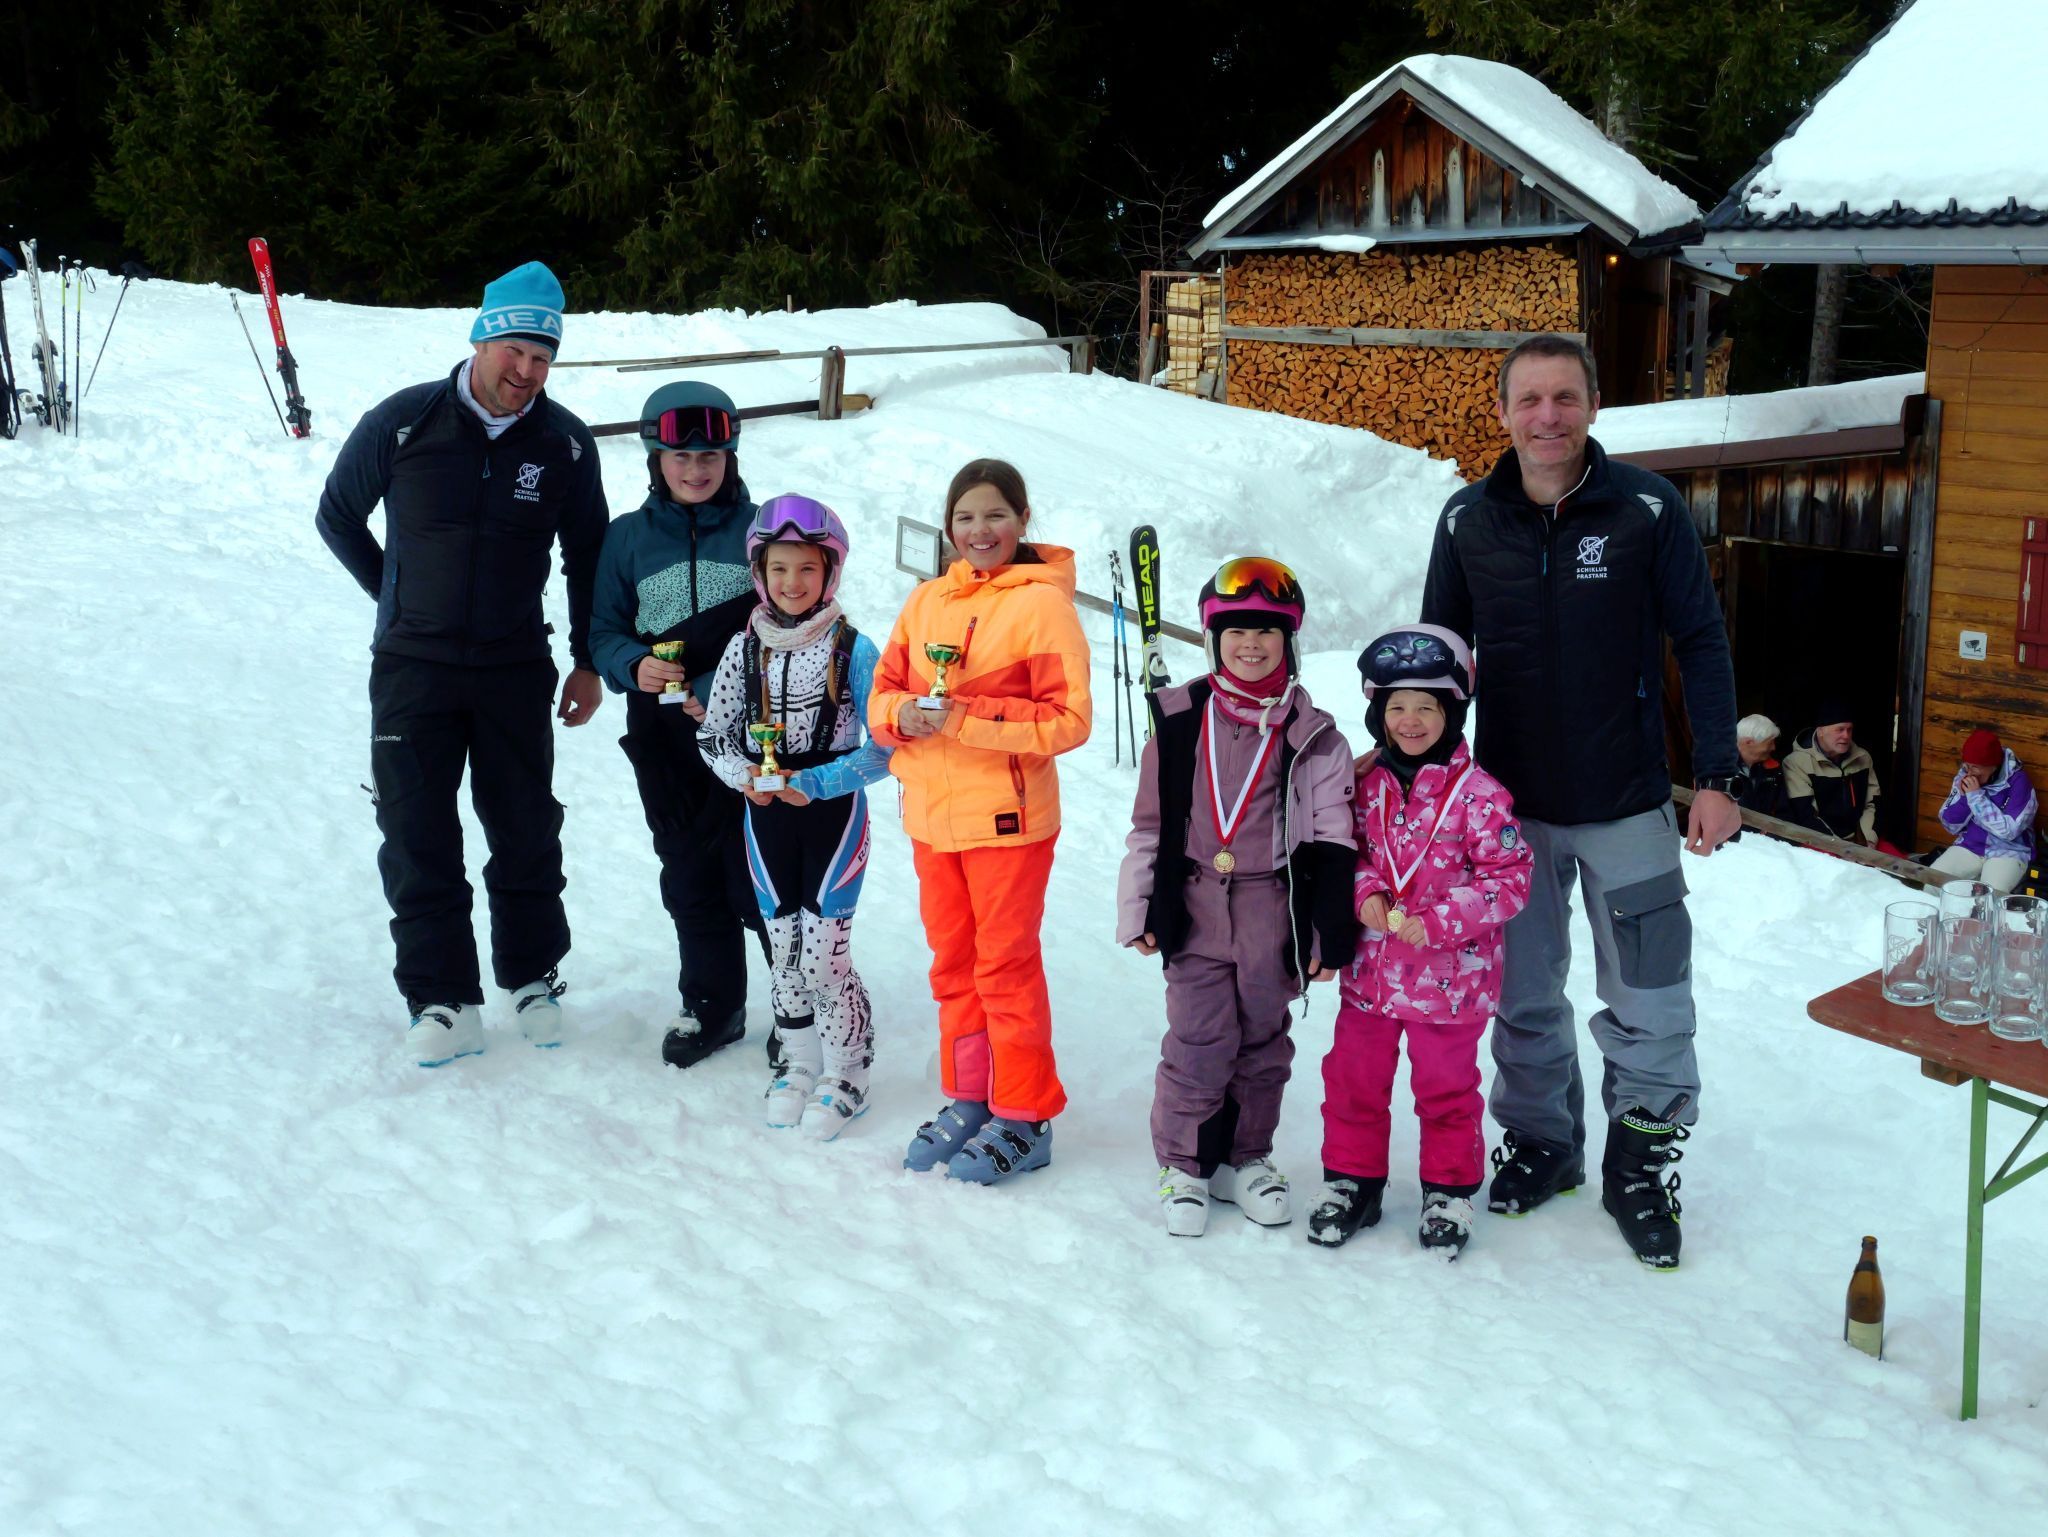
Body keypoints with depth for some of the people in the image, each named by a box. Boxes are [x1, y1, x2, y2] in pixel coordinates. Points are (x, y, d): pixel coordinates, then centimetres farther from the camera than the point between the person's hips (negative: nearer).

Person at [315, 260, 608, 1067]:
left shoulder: (566, 443, -3)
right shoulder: (403, 423, -7)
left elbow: (588, 556, 10)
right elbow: (338, 515, 8)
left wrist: (587, 661, 9)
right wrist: (399, 596, 8)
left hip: (516, 669, 1)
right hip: (412, 668, -1)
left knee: (526, 831, 9)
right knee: (418, 838, 1)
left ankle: (533, 977, 26)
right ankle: (442, 997, 10)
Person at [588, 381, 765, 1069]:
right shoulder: (628, 538, 6)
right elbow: (604, 631, 9)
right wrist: (634, 666, -13)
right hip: (662, 734, 3)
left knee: (755, 873, -6)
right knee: (689, 878, 12)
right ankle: (711, 1005, 26)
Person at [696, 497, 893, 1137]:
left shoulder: (853, 649, -9)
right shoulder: (745, 648, 2)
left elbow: (882, 748, -10)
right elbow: (714, 734, 8)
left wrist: (817, 783, -21)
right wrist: (742, 774, -12)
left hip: (835, 813, -4)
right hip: (766, 817, 4)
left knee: (824, 954, -4)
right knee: (782, 950, 12)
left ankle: (844, 1076, 15)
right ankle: (796, 1065, 29)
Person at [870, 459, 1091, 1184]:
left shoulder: (1042, 602, -9)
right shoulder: (927, 600, 9)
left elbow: (1067, 718, -15)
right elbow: (884, 689, 13)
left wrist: (968, 717, -21)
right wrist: (903, 714, -10)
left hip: (1006, 816, -6)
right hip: (932, 813, 6)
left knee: (1006, 964, 1)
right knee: (952, 960, 14)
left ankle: (1023, 1118, 12)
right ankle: (969, 1098, 28)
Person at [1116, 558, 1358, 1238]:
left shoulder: (1314, 736, 0)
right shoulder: (1181, 721, 2)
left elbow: (1331, 838, 2)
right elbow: (1151, 819, 6)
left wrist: (1331, 930, -1)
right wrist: (1140, 911, 5)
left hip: (1272, 915, 1)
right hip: (1195, 908, 0)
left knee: (1262, 1041, 11)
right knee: (1198, 1042, -1)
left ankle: (1245, 1157, 28)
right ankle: (1184, 1164, 16)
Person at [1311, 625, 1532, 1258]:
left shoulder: (1479, 792, -13)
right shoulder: (1366, 783, 1)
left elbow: (1510, 879, -13)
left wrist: (1436, 922, -20)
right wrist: (1366, 894, -9)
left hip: (1448, 977, -4)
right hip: (1369, 970, 4)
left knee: (1446, 1088, 11)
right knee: (1353, 1080, 13)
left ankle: (1449, 1193, 29)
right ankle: (1352, 1181, 31)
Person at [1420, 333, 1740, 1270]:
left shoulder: (1648, 509, -8)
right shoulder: (1468, 521, -1)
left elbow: (1701, 644, -3)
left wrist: (1716, 777, -6)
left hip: (1627, 805, -2)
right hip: (1511, 805, 2)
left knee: (1648, 1004, 2)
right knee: (1523, 996, 13)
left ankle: (1639, 1165, 20)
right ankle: (1540, 1140, 32)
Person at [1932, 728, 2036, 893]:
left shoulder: (2018, 781, -14)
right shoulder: (1964, 776, 1)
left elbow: (2009, 830, -21)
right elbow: (1951, 826, 4)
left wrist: (1976, 796, -22)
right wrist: (1963, 796, -13)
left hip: (2008, 852, -5)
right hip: (1969, 847, 5)